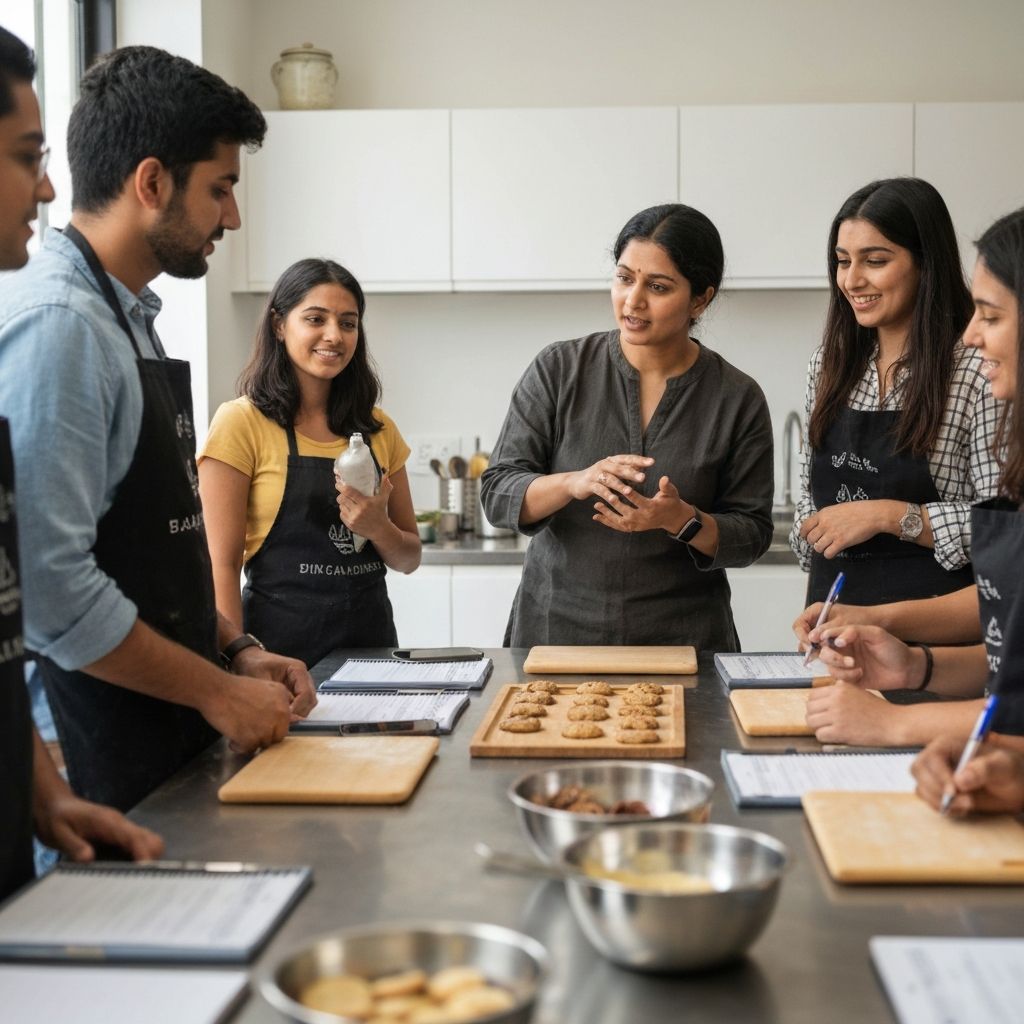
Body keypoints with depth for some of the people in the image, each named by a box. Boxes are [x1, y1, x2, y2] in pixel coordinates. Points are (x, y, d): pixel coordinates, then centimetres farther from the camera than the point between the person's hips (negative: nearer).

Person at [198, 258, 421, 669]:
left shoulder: (379, 429, 7)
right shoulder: (241, 423, -7)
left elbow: (409, 557, 12)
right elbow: (222, 566, -10)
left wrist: (378, 529, -9)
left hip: (372, 635, 5)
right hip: (283, 644, -4)